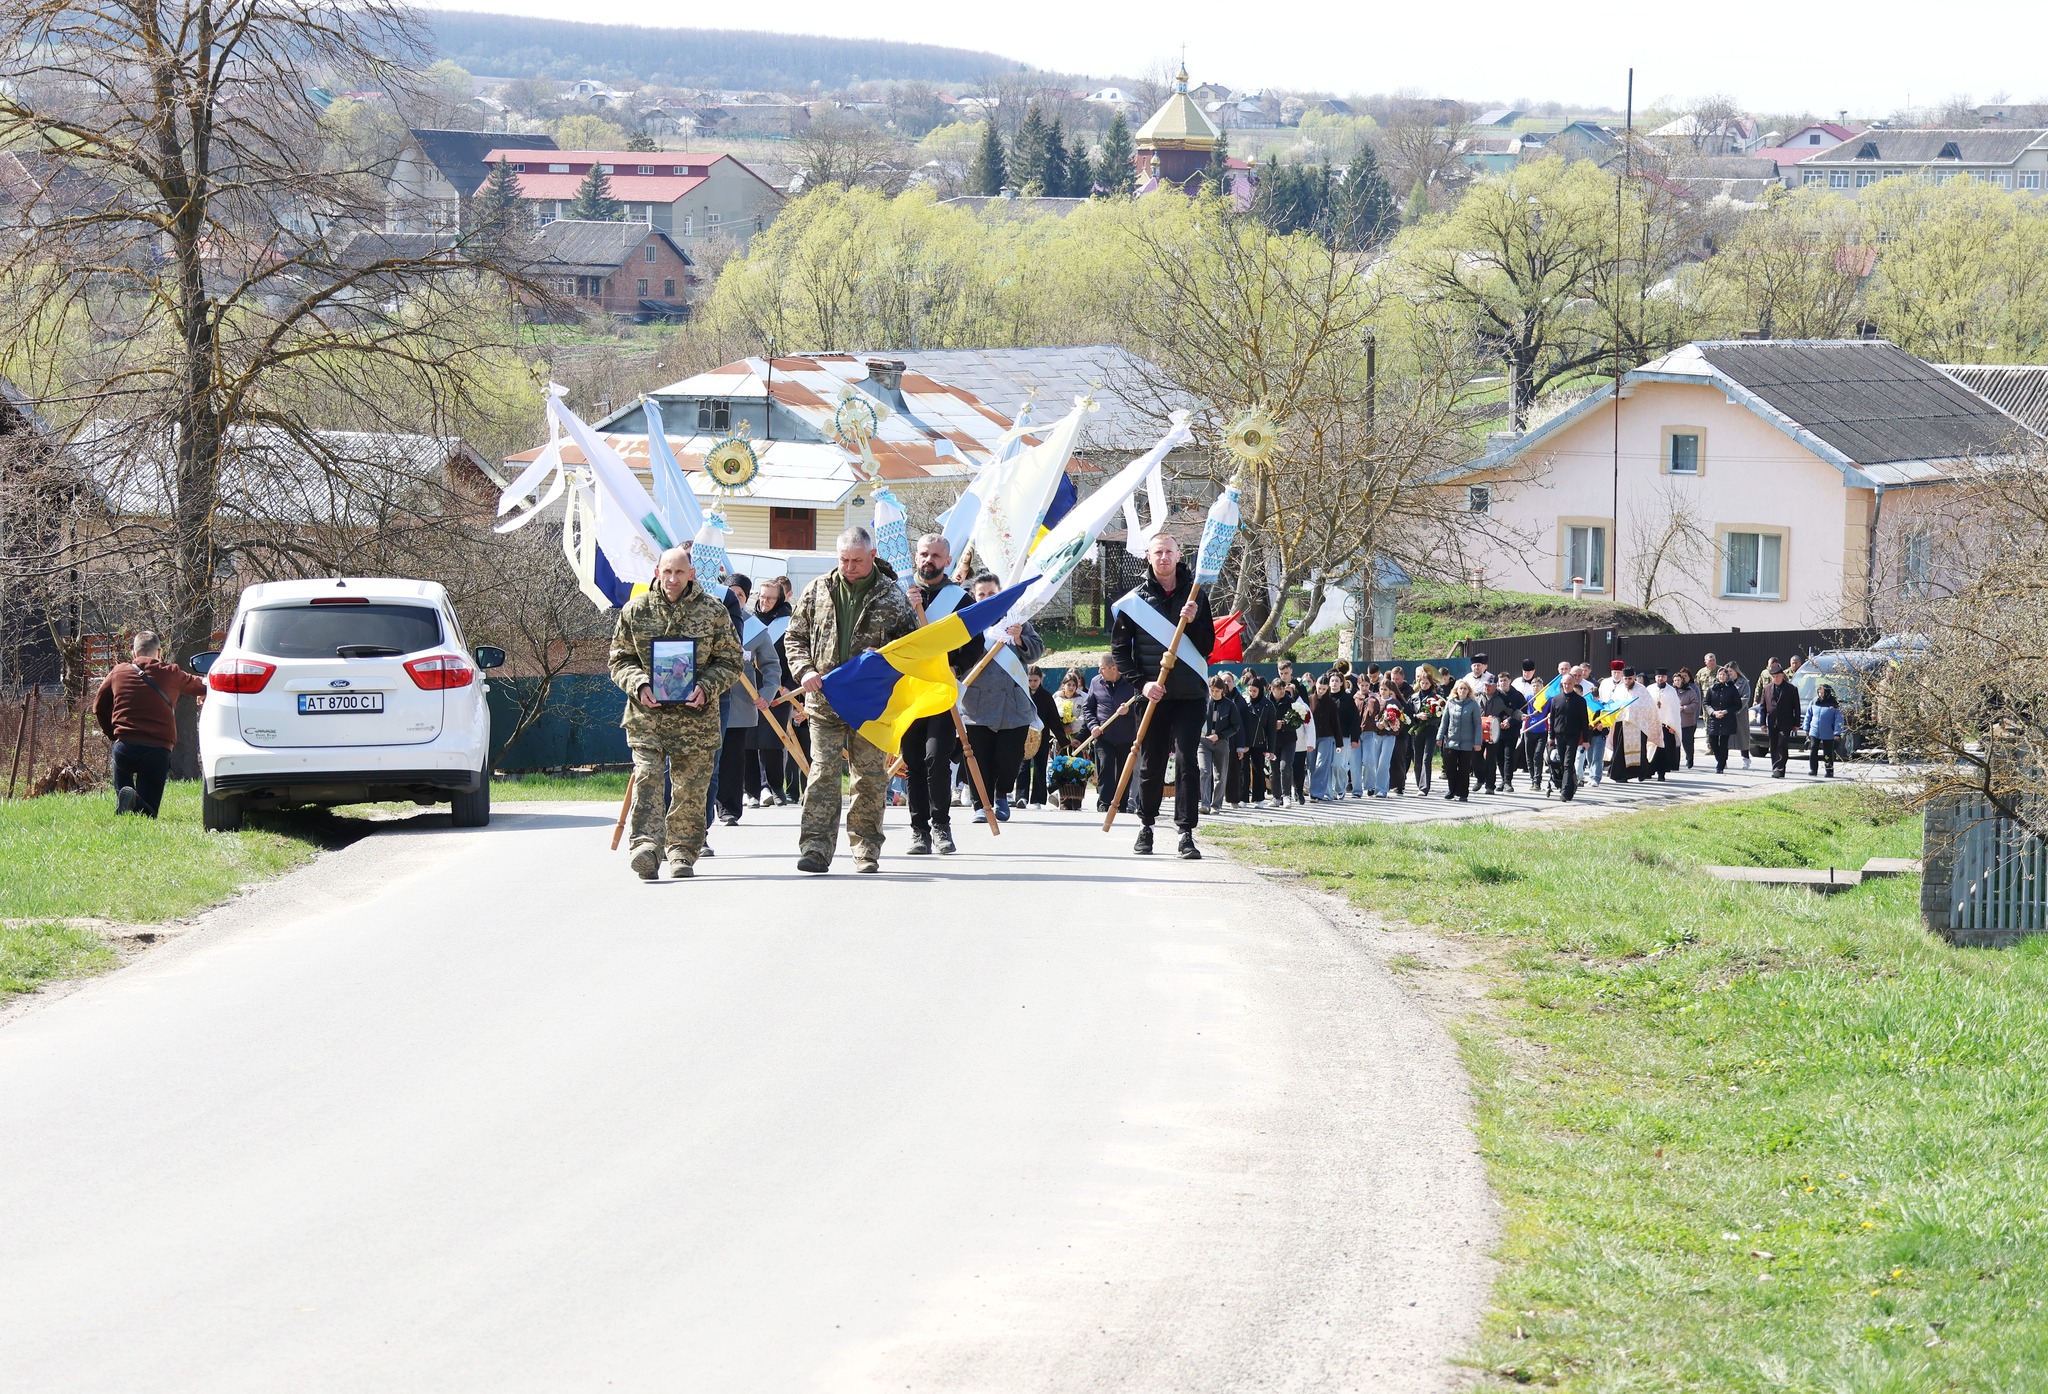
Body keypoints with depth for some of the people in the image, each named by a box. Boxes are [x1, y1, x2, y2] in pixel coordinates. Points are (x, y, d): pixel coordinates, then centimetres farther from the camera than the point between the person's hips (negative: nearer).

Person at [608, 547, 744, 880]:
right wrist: (639, 684, -9)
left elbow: (730, 661, 7)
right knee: (647, 777, -15)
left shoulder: (713, 611, 3)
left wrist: (706, 687, -10)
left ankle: (683, 852, 15)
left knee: (691, 787, 4)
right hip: (646, 714, 0)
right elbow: (620, 659, 11)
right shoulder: (635, 611, 6)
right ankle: (646, 846, -23)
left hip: (695, 715, 0)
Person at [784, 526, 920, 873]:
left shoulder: (892, 596, 1)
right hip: (824, 701, 1)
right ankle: (816, 849, -9)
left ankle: (866, 851, 12)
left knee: (869, 778, 4)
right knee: (823, 773, -6)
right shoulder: (817, 591, 6)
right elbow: (794, 637, 12)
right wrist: (805, 671, -5)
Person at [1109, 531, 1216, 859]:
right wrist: (1142, 682, -7)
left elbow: (1207, 647, 5)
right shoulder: (1135, 600, 4)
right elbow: (1120, 649, 5)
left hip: (1189, 695, -1)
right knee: (1150, 764, 6)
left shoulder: (1194, 596, 6)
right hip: (1152, 696, 1)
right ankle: (1146, 826, 24)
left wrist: (1194, 622, -13)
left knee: (1186, 761, -10)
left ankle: (1186, 834, -11)